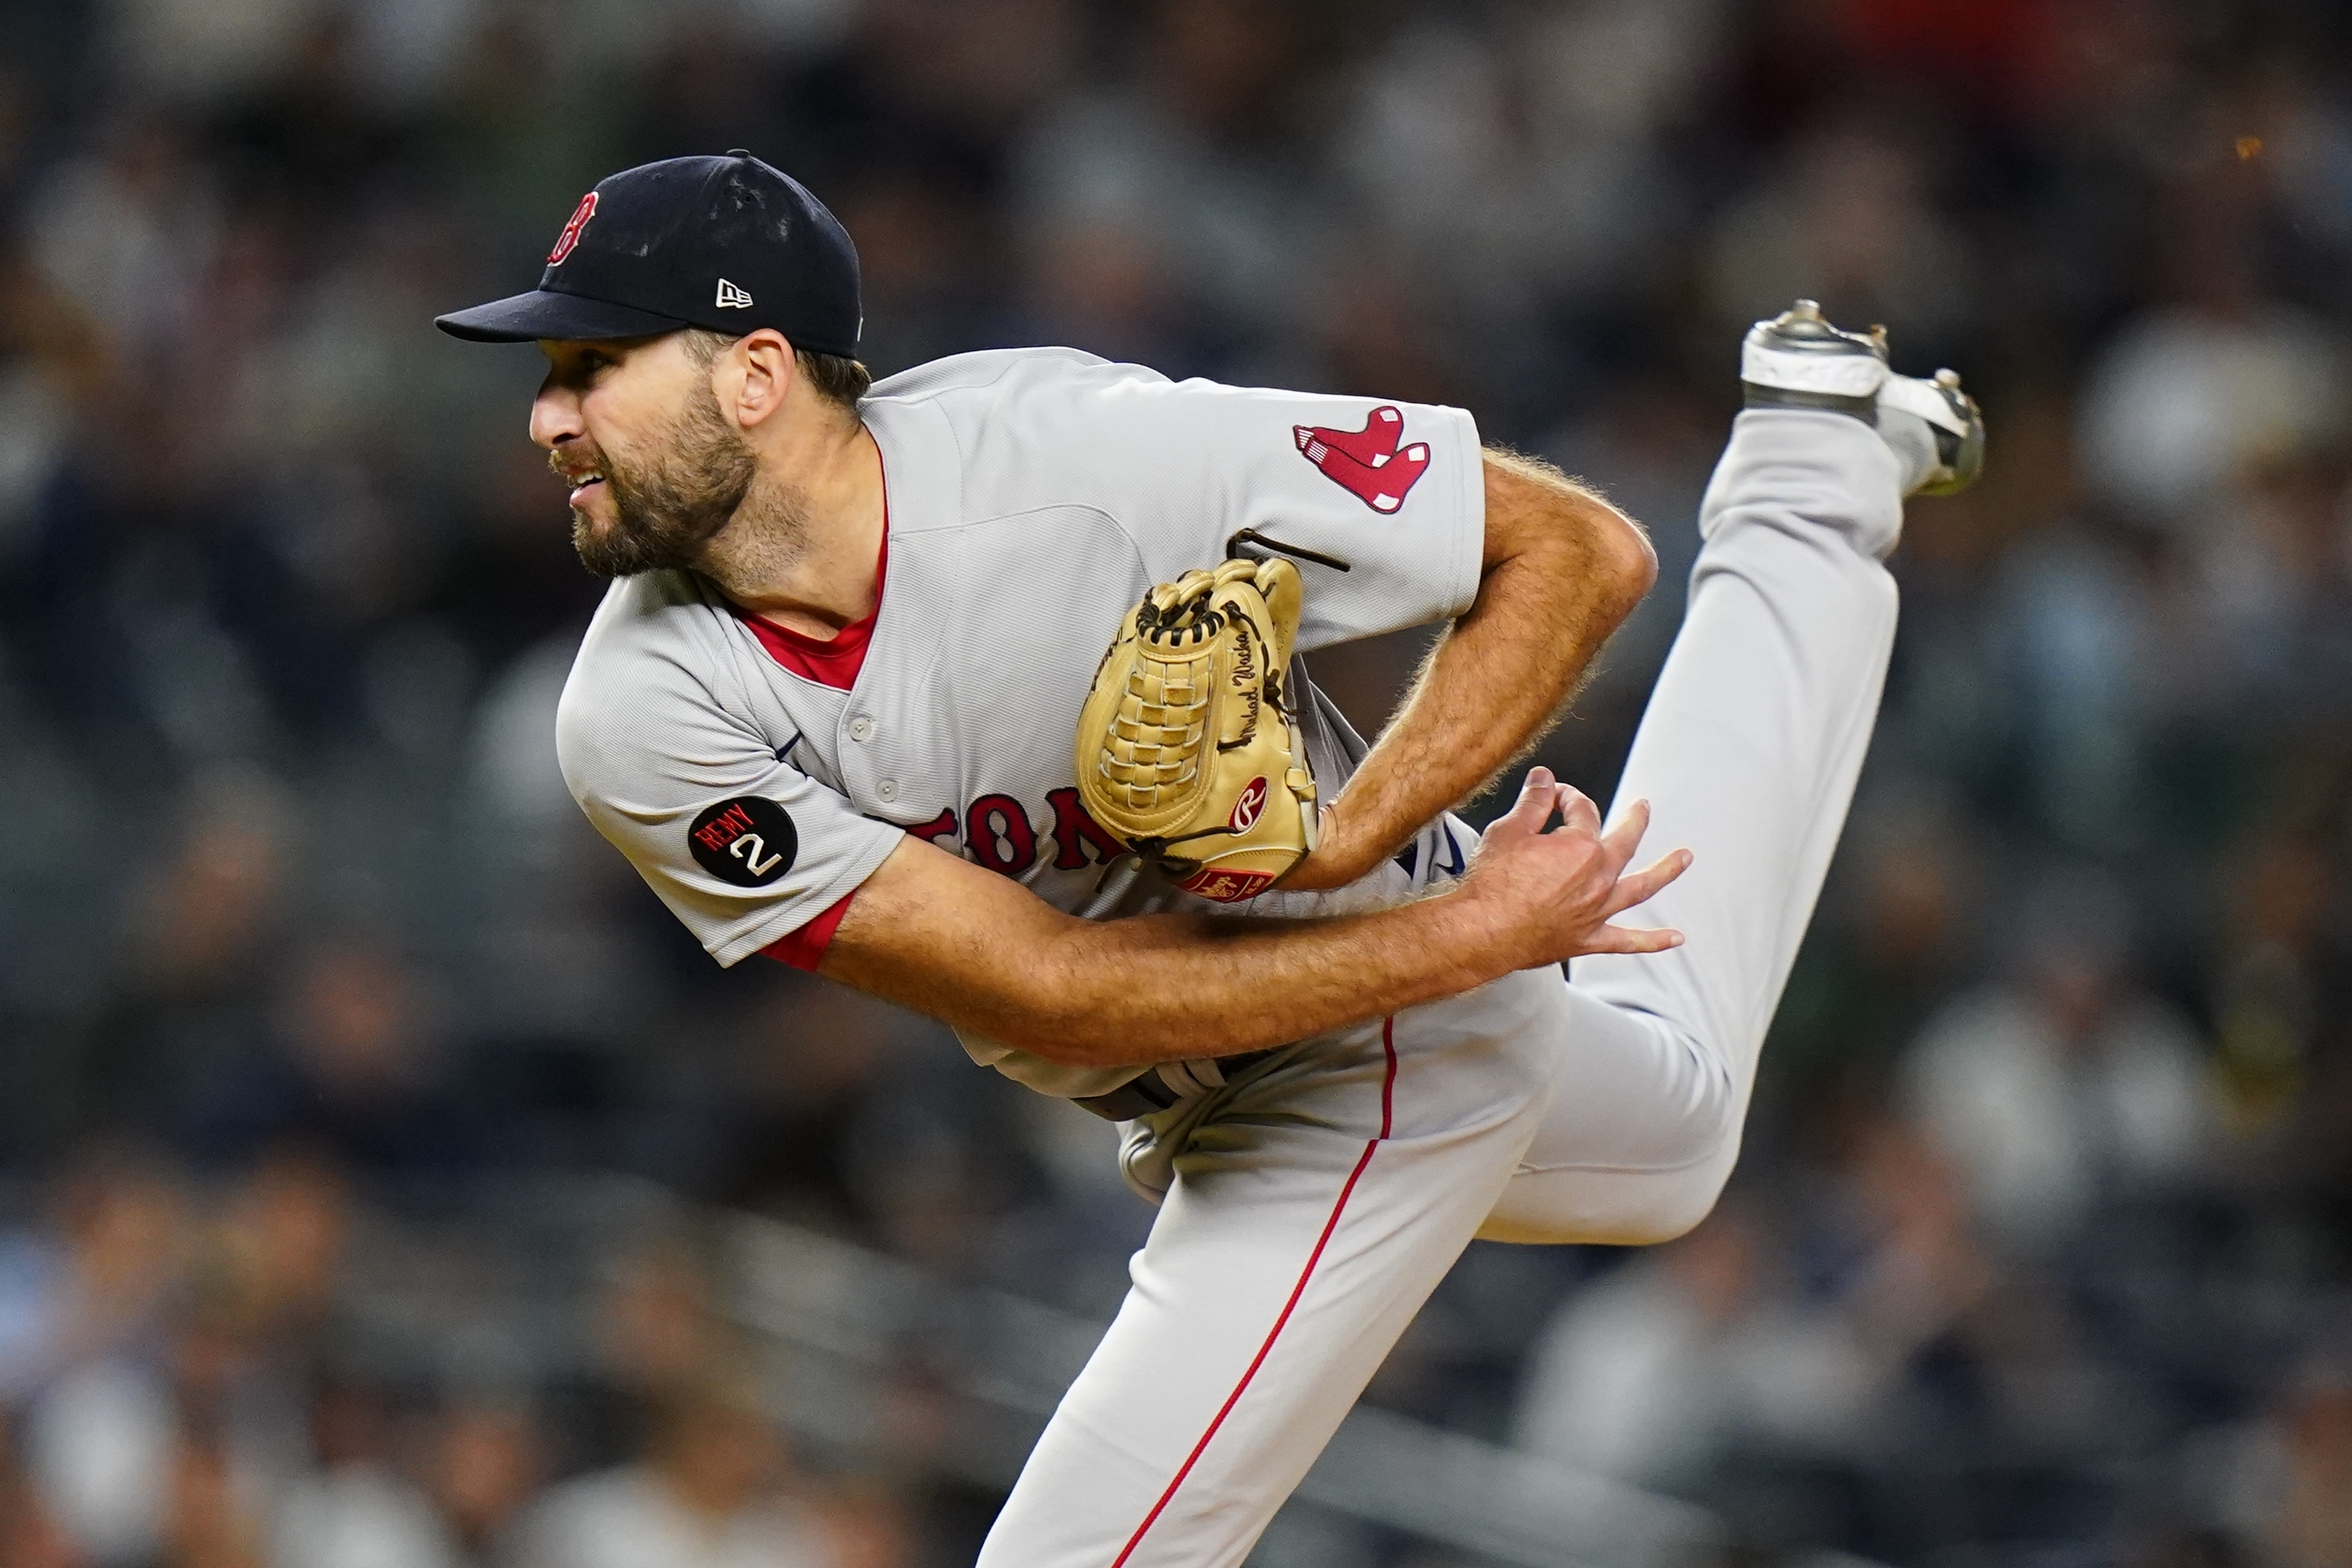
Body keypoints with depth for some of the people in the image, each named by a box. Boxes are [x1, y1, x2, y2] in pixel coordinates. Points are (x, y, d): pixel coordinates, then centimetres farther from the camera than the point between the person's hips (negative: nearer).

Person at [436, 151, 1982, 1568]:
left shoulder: (1087, 453, -35)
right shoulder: (641, 721, -24)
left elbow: (1581, 551, -25)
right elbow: (1051, 992, -27)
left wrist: (1345, 840, -35)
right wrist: (1472, 933, -28)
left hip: (1371, 1076, -5)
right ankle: (1809, 476, 45)